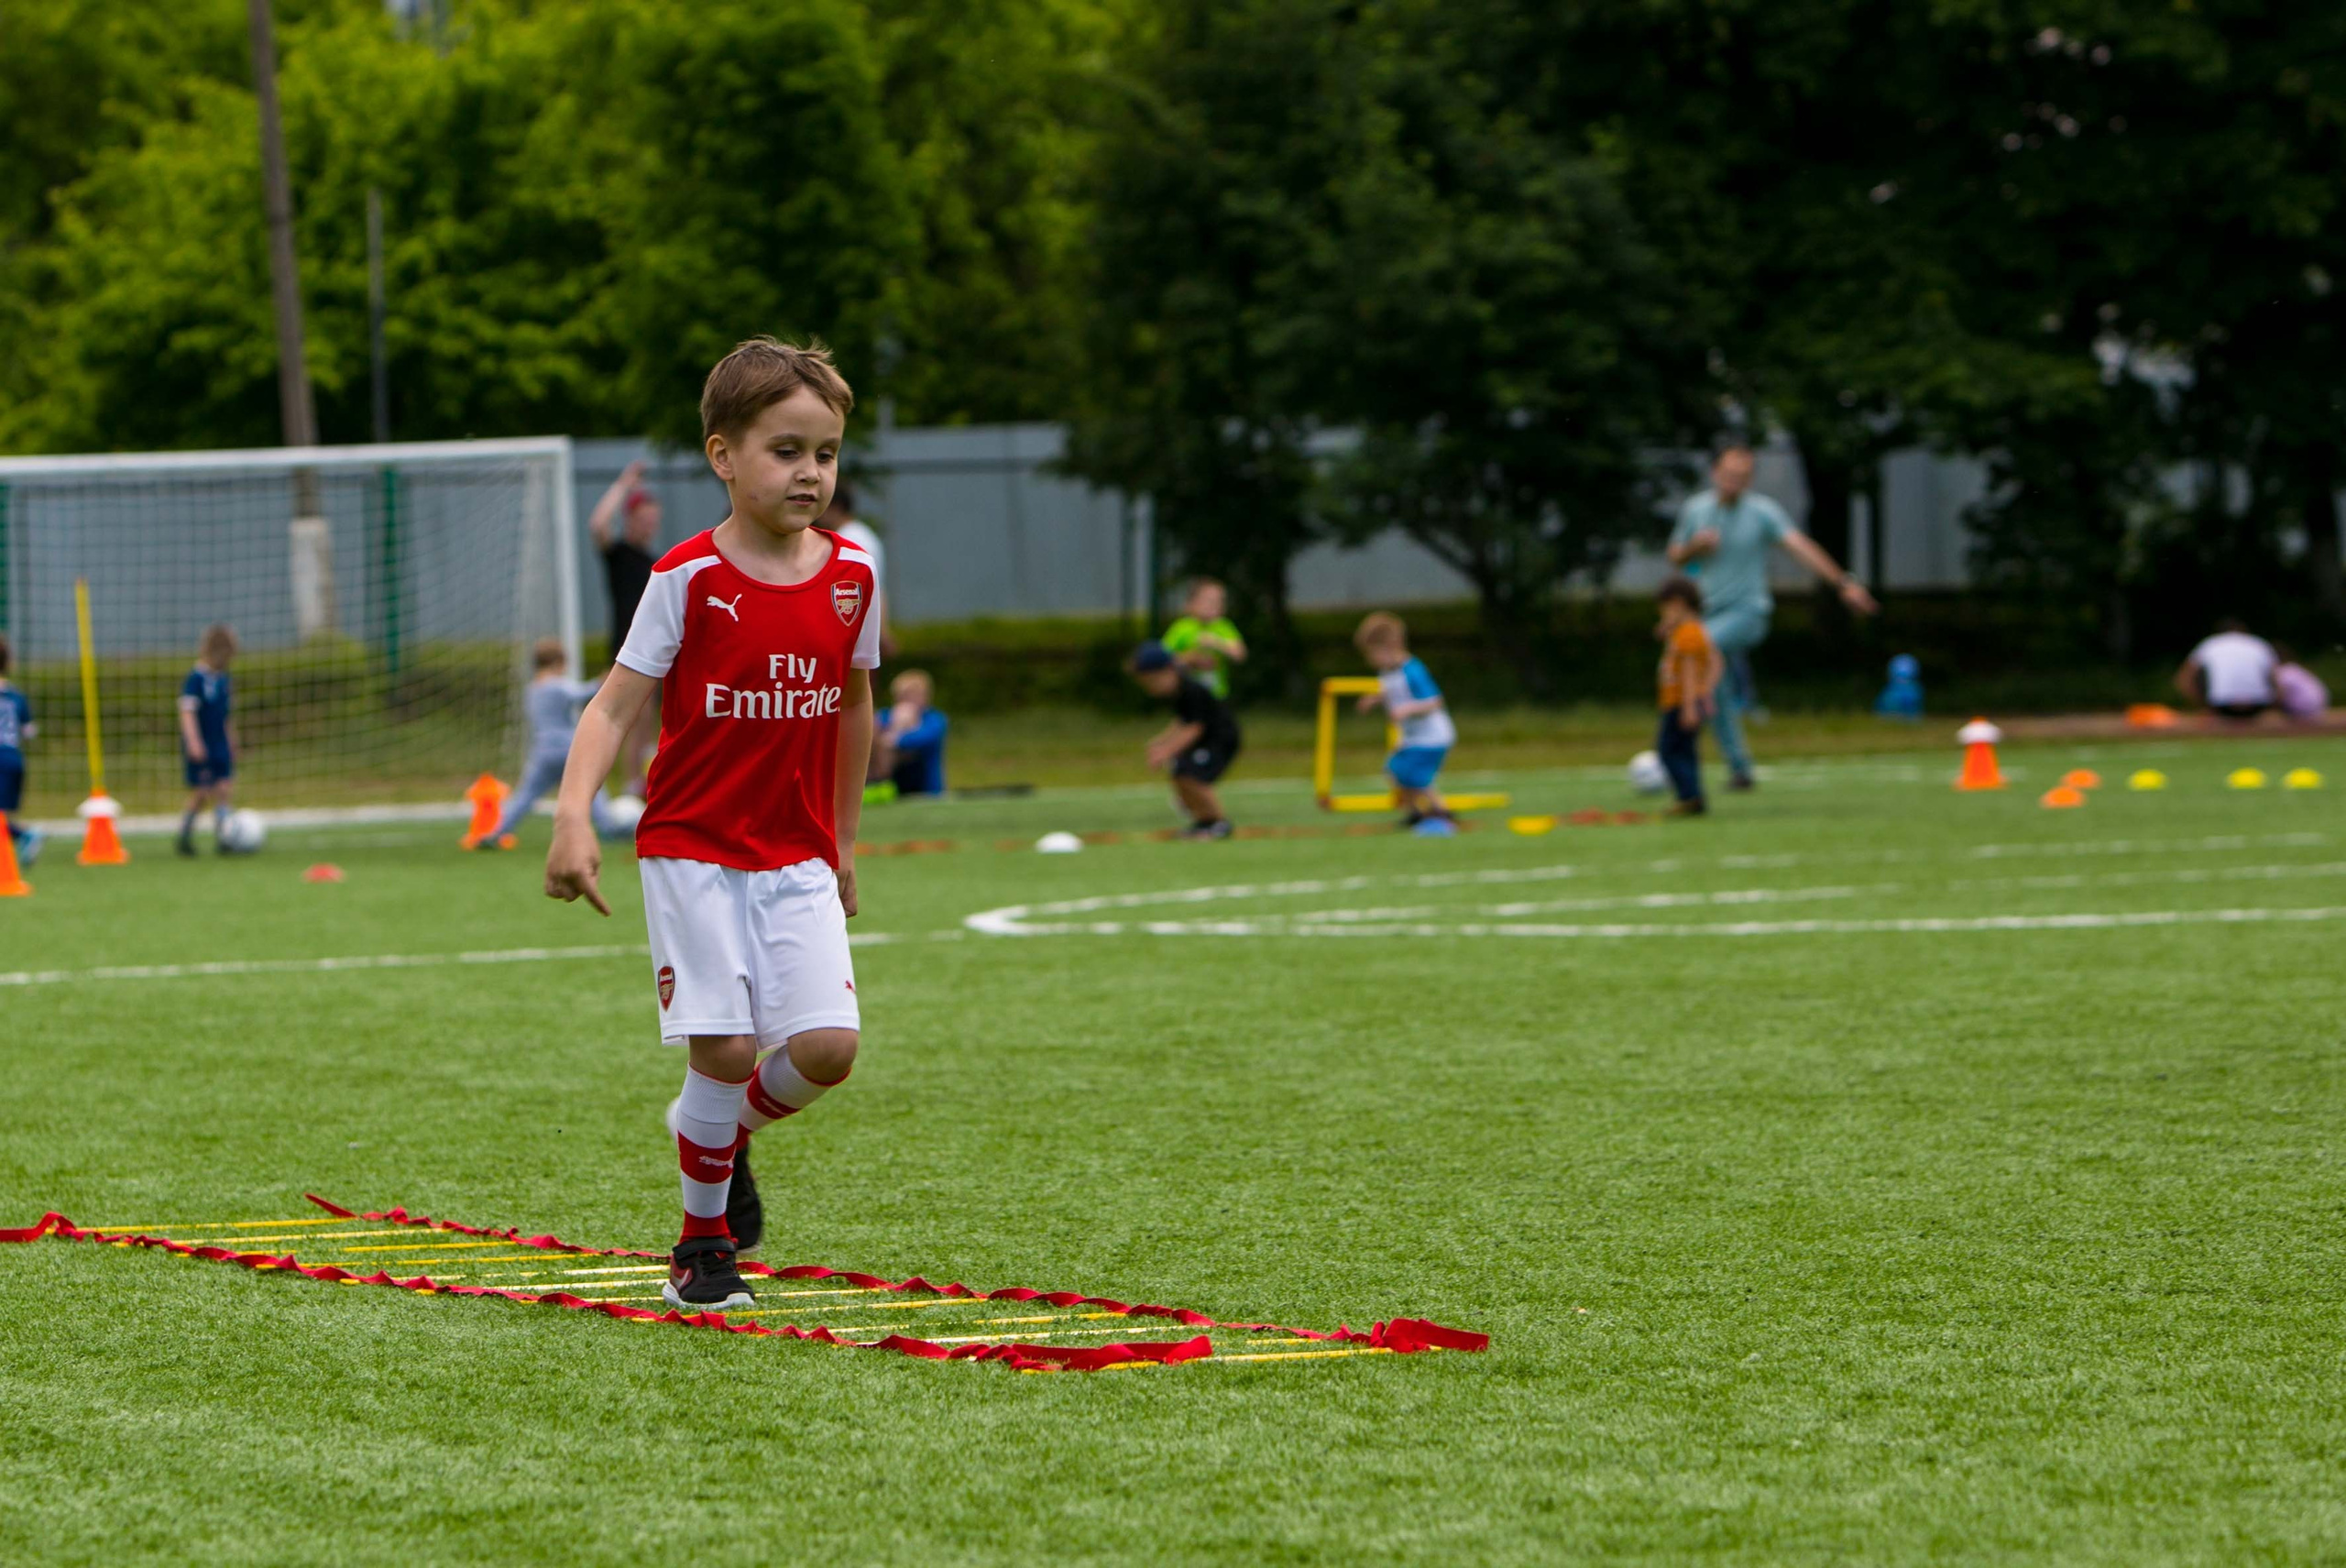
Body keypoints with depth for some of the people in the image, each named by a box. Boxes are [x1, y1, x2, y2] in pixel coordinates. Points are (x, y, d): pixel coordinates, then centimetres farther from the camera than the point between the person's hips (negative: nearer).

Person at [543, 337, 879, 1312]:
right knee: (724, 1049, -9)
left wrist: (842, 842, 22)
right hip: (692, 848, -3)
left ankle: (728, 1130, 23)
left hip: (797, 857, 3)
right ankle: (705, 1240, 11)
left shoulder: (850, 579, 2)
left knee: (826, 1048, -10)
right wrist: (574, 815, -25)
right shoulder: (688, 580, -9)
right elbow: (615, 704, -10)